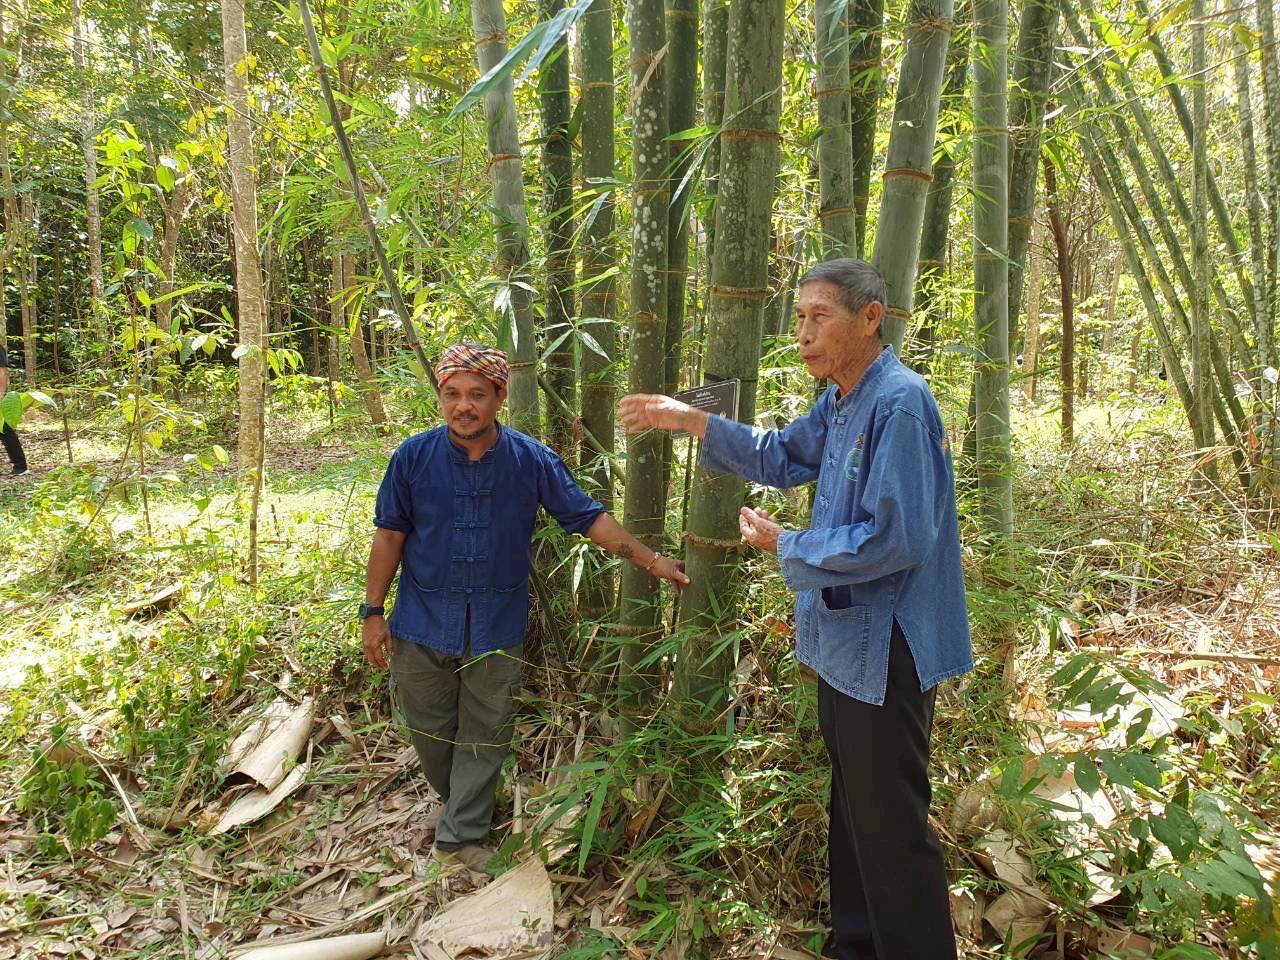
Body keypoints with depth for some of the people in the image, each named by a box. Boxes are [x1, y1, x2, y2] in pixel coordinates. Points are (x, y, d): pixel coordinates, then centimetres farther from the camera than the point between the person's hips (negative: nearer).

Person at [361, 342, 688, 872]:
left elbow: (587, 516, -2)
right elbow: (389, 534, -2)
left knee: (485, 735, 9)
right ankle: (459, 803, 42)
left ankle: (461, 835, 26)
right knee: (430, 731, 15)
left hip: (496, 629, 0)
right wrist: (372, 611, -2)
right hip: (423, 624, 1)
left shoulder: (532, 460, -8)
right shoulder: (413, 457, -8)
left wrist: (651, 560, -4)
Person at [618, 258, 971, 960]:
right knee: (852, 805, 23)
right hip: (845, 641, 10)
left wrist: (786, 547, -15)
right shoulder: (839, 402, 7)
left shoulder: (898, 403, -22)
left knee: (891, 827, 3)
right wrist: (688, 420, 9)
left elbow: (896, 539, -27)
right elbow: (782, 457, 19)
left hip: (885, 649, -10)